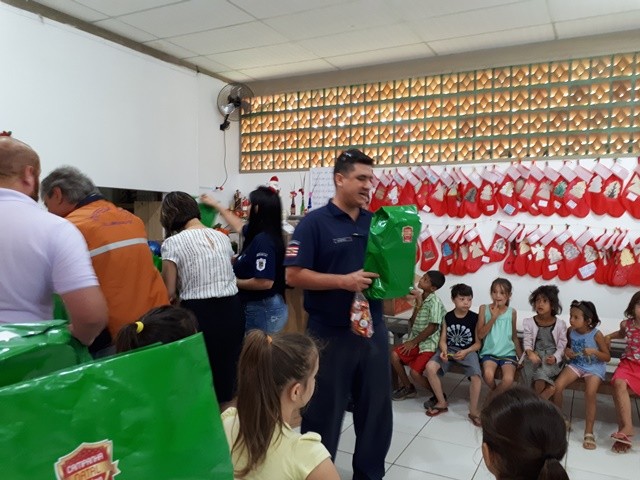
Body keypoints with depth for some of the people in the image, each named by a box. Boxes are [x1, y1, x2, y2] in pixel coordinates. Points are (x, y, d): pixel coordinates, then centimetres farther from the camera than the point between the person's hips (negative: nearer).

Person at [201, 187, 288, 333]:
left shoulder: (263, 240, -23)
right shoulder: (259, 234, 6)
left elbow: (265, 282, -29)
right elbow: (239, 226, 29)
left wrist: (235, 282, -14)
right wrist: (216, 205, 36)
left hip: (263, 310, -9)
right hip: (260, 307, 9)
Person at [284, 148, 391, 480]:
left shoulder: (376, 223, 7)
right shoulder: (314, 223, -9)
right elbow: (293, 275, -15)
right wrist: (344, 281, -22)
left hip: (373, 329, 5)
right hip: (330, 334, -5)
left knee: (377, 409, 17)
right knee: (323, 413, 11)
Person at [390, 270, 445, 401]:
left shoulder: (434, 302, -14)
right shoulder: (420, 299, 8)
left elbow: (433, 327, -18)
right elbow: (412, 324, 6)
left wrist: (413, 342, -12)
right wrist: (417, 307, -11)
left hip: (429, 344, -7)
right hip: (416, 341, 7)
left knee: (415, 372, -20)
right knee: (394, 355, -9)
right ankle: (408, 388, 10)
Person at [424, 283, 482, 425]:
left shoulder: (475, 318, -3)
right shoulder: (447, 317, 4)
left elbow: (478, 343, -1)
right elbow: (443, 340, 5)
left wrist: (465, 352, -19)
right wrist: (444, 351, -18)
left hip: (468, 351, -2)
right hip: (449, 349, 2)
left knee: (476, 375, -32)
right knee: (430, 367, -24)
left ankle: (473, 410, -9)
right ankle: (442, 402, -3)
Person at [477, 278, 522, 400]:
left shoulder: (512, 312, 5)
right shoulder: (484, 309, 0)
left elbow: (514, 337, 14)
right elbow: (480, 335, -5)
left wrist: (521, 357, 11)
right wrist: (493, 318, -13)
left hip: (508, 353, 1)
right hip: (489, 352, -1)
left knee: (508, 379, -27)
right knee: (488, 375, -31)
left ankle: (491, 398, 3)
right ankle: (497, 394, 5)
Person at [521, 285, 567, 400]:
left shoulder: (560, 324, 0)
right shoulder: (529, 322, 2)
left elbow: (561, 346, 1)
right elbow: (527, 342, -1)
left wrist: (555, 358, -18)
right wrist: (530, 353, -23)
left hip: (551, 358, 0)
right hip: (535, 356, 1)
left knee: (541, 373, -30)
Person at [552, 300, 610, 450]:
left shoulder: (596, 335, -14)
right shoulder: (570, 331, -3)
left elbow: (607, 357, -6)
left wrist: (595, 352, -25)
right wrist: (566, 350, -6)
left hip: (594, 367, -4)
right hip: (575, 364, 4)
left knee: (590, 393, -30)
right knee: (557, 386, -19)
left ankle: (589, 432, -15)